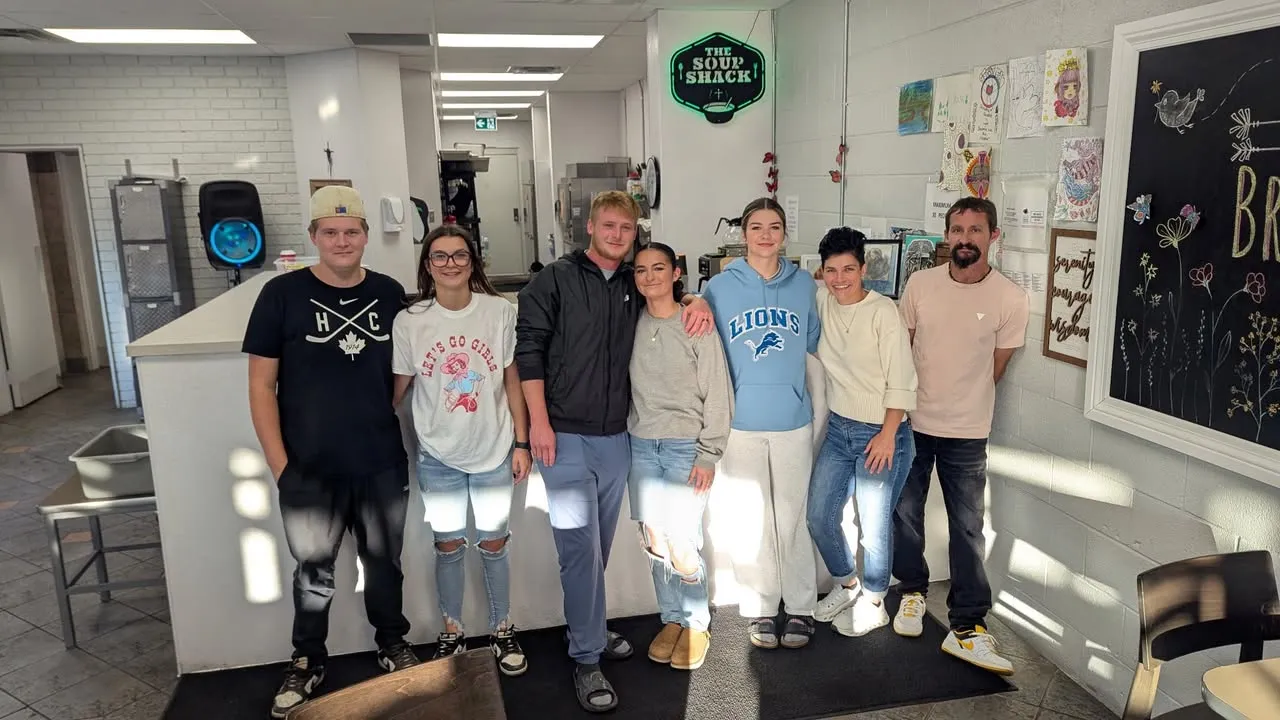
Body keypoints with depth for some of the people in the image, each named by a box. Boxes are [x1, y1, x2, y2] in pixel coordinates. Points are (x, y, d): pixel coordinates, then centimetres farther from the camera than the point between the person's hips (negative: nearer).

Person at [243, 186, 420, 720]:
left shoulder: (390, 294, 1)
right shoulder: (282, 294, -7)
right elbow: (261, 385, -5)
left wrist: (383, 416, -1)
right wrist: (279, 464, -9)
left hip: (383, 465, 2)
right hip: (309, 470, -2)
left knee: (384, 562, 17)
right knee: (313, 572, 14)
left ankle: (393, 645, 39)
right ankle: (307, 663, 35)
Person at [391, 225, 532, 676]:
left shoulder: (499, 312, -8)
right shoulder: (409, 322, -7)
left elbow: (512, 380, -3)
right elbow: (398, 390, 1)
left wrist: (521, 443, -3)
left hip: (493, 451, 0)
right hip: (438, 456, 0)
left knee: (494, 544, 13)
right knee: (448, 546, 14)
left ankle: (502, 630, 33)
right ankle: (452, 632, 34)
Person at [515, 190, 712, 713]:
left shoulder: (636, 285, 8)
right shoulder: (555, 280, -4)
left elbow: (672, 288, 25)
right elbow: (528, 348, -8)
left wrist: (695, 300, -1)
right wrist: (538, 421, -14)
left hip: (617, 437, 5)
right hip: (564, 436, -5)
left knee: (599, 544, 15)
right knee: (580, 546, -5)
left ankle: (587, 629, 34)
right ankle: (587, 659, 7)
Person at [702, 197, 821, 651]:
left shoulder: (804, 284, 5)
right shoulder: (720, 287, 0)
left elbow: (815, 342, 15)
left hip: (793, 419, 1)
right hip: (741, 422, -1)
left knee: (792, 517, 7)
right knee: (752, 519, 8)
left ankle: (801, 606, 23)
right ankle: (759, 609, 23)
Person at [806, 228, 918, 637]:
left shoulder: (883, 311, -14)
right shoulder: (822, 302, 1)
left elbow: (900, 381, -13)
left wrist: (888, 434, -16)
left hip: (880, 433, -6)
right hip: (838, 428, 6)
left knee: (874, 525, 4)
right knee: (819, 518, 11)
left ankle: (872, 604, 27)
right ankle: (847, 585, 37)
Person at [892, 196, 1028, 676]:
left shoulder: (1011, 300, -10)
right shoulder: (920, 284, -4)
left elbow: (994, 368, 0)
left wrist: (962, 404, 8)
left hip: (966, 433, -2)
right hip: (910, 422, 2)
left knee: (967, 529, 4)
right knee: (904, 514, 13)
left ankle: (967, 629, 13)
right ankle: (913, 592, 35)